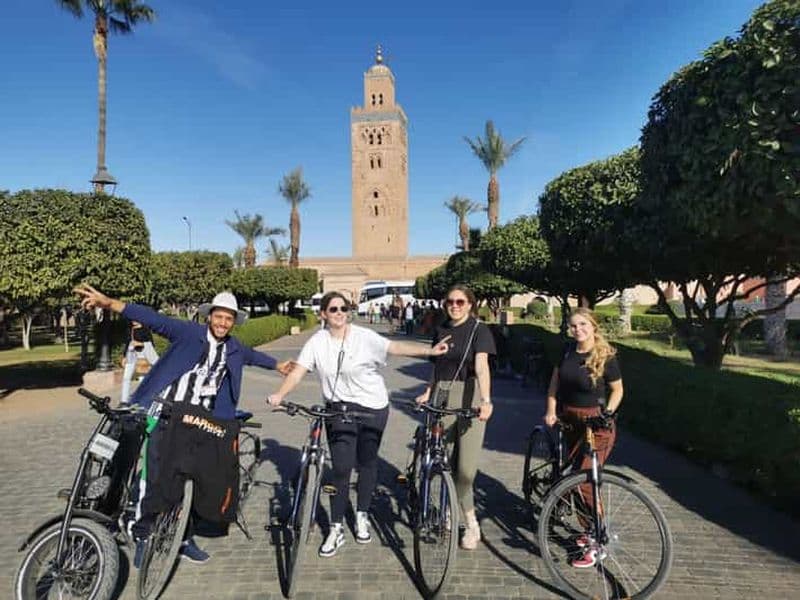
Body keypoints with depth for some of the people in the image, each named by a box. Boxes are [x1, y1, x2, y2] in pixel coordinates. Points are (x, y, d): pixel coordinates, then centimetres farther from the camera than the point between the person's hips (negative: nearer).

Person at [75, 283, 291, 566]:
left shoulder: (234, 349, 11)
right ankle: (143, 537, 16)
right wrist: (110, 303, -29)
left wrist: (278, 365, 47)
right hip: (169, 415, -5)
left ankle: (184, 537, 28)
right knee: (156, 475, -5)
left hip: (202, 422, 5)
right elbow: (154, 319, -17)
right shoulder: (188, 332, -6)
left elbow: (254, 355, 31)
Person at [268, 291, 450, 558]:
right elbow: (298, 370, -7)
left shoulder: (364, 336, -11)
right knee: (341, 468, -3)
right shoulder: (317, 341, -3)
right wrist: (280, 394, -23)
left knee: (367, 463, 11)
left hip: (373, 407, -1)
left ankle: (362, 516, 32)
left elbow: (395, 347, -21)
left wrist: (430, 350, -33)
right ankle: (336, 528, 12)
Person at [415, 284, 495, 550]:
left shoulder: (479, 329, -5)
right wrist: (428, 392, 8)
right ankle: (471, 524, 19)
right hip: (442, 398, 5)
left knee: (466, 467, -7)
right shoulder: (441, 330, 12)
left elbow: (481, 366, -20)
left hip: (470, 398, -5)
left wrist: (486, 400, -32)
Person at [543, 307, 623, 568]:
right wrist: (551, 410, 2)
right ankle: (589, 530, 28)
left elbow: (617, 389, -2)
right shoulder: (568, 350, 3)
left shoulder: (605, 356, -11)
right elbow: (555, 381, 11)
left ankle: (596, 542, 1)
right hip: (569, 419, 6)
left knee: (585, 482, -13)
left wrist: (607, 414, -14)